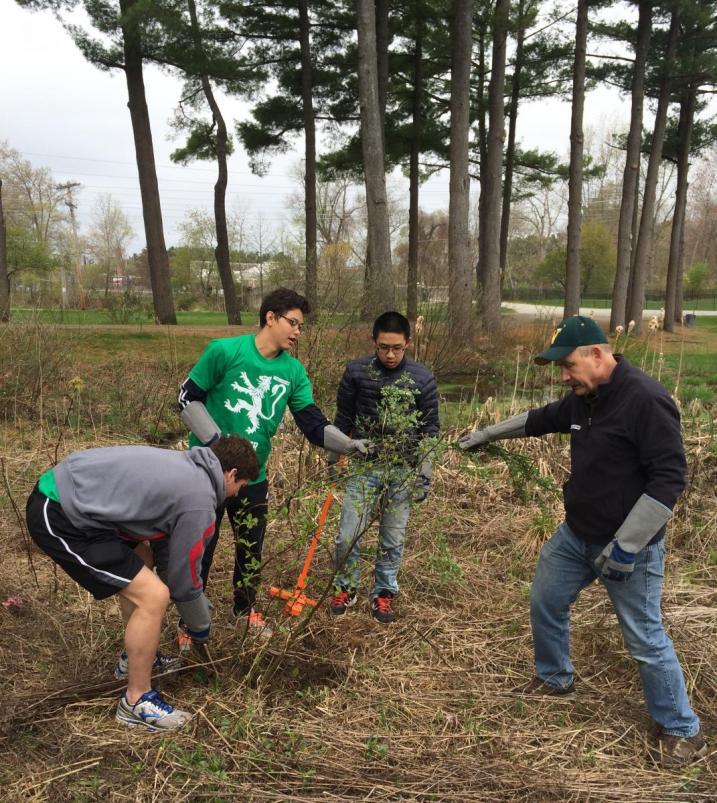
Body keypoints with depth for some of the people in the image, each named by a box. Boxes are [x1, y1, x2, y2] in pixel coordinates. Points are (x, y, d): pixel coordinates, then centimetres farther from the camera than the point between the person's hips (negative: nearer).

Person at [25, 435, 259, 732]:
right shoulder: (200, 501, -11)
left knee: (137, 572, 26)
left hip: (61, 490, 11)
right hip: (58, 518, -11)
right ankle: (136, 702, 8)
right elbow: (184, 578, -1)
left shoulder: (183, 465, 16)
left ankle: (135, 658, 40)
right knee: (152, 596, -9)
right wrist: (201, 630, 18)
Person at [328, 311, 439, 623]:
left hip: (402, 471, 0)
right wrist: (333, 458, 8)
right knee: (348, 536, 0)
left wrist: (425, 471, -2)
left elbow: (429, 428, 1)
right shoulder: (356, 371, -4)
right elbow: (343, 419, 5)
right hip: (364, 467, 0)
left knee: (393, 539, 10)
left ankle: (383, 593, 29)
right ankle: (346, 588, 24)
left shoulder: (422, 378, -5)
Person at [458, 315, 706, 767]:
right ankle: (555, 679, 43)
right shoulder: (582, 399, 3)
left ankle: (683, 731, 21)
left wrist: (626, 545, -24)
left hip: (630, 544, -8)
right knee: (546, 603, 19)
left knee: (645, 638, 0)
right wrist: (488, 435, 30)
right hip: (576, 535, 8)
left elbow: (669, 477, -25)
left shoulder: (645, 399, -23)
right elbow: (541, 419, 23)